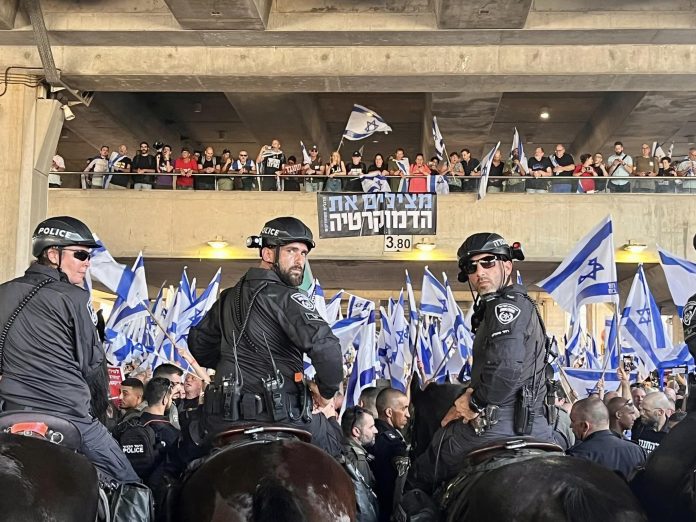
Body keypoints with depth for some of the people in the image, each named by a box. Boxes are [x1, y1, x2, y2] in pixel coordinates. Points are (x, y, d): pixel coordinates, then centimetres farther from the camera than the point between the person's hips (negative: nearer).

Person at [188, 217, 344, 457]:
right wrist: (326, 392, -9)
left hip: (224, 417, 8)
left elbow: (198, 342, 25)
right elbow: (326, 347, -25)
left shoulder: (229, 297, 13)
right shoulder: (285, 297, -12)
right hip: (278, 416, -7)